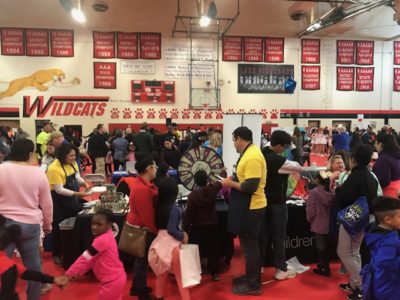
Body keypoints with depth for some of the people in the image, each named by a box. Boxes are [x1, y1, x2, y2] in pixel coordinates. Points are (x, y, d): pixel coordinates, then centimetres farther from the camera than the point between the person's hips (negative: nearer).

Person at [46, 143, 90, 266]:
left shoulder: (73, 164, -1)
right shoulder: (54, 169, -26)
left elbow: (77, 177, 11)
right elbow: (59, 190, -27)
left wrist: (84, 183, -11)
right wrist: (77, 194, -31)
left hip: (72, 200, 7)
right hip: (59, 202, -7)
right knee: (59, 228, 5)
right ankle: (56, 254, 23)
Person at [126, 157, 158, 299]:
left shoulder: (141, 182, 2)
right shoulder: (142, 189, -30)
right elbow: (147, 214, -25)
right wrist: (155, 230, -14)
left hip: (139, 225, 10)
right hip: (143, 228, -10)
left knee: (141, 257, 21)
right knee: (143, 258, 6)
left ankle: (137, 287, 37)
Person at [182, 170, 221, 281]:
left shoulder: (193, 194, -16)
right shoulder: (213, 189, -8)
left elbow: (188, 213, -15)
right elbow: (221, 182, 14)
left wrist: (185, 228, -6)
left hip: (198, 227, -3)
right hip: (212, 225, 3)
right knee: (213, 249, 13)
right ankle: (215, 272, 21)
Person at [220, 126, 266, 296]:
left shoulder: (252, 157, -23)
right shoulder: (249, 153, 8)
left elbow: (250, 186, -28)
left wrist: (230, 183, -16)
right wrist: (233, 179, 7)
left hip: (251, 208, -10)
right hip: (248, 206, 10)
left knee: (249, 245, 3)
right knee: (249, 244, 20)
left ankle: (253, 285, 17)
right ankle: (250, 276, 35)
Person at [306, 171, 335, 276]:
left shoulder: (314, 192, -19)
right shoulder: (331, 192, -5)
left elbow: (311, 210, -16)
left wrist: (310, 220, 1)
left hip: (318, 224, -5)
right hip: (329, 224, 5)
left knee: (321, 246, 8)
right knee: (326, 245, 20)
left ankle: (325, 269, 16)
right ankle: (323, 264, 35)